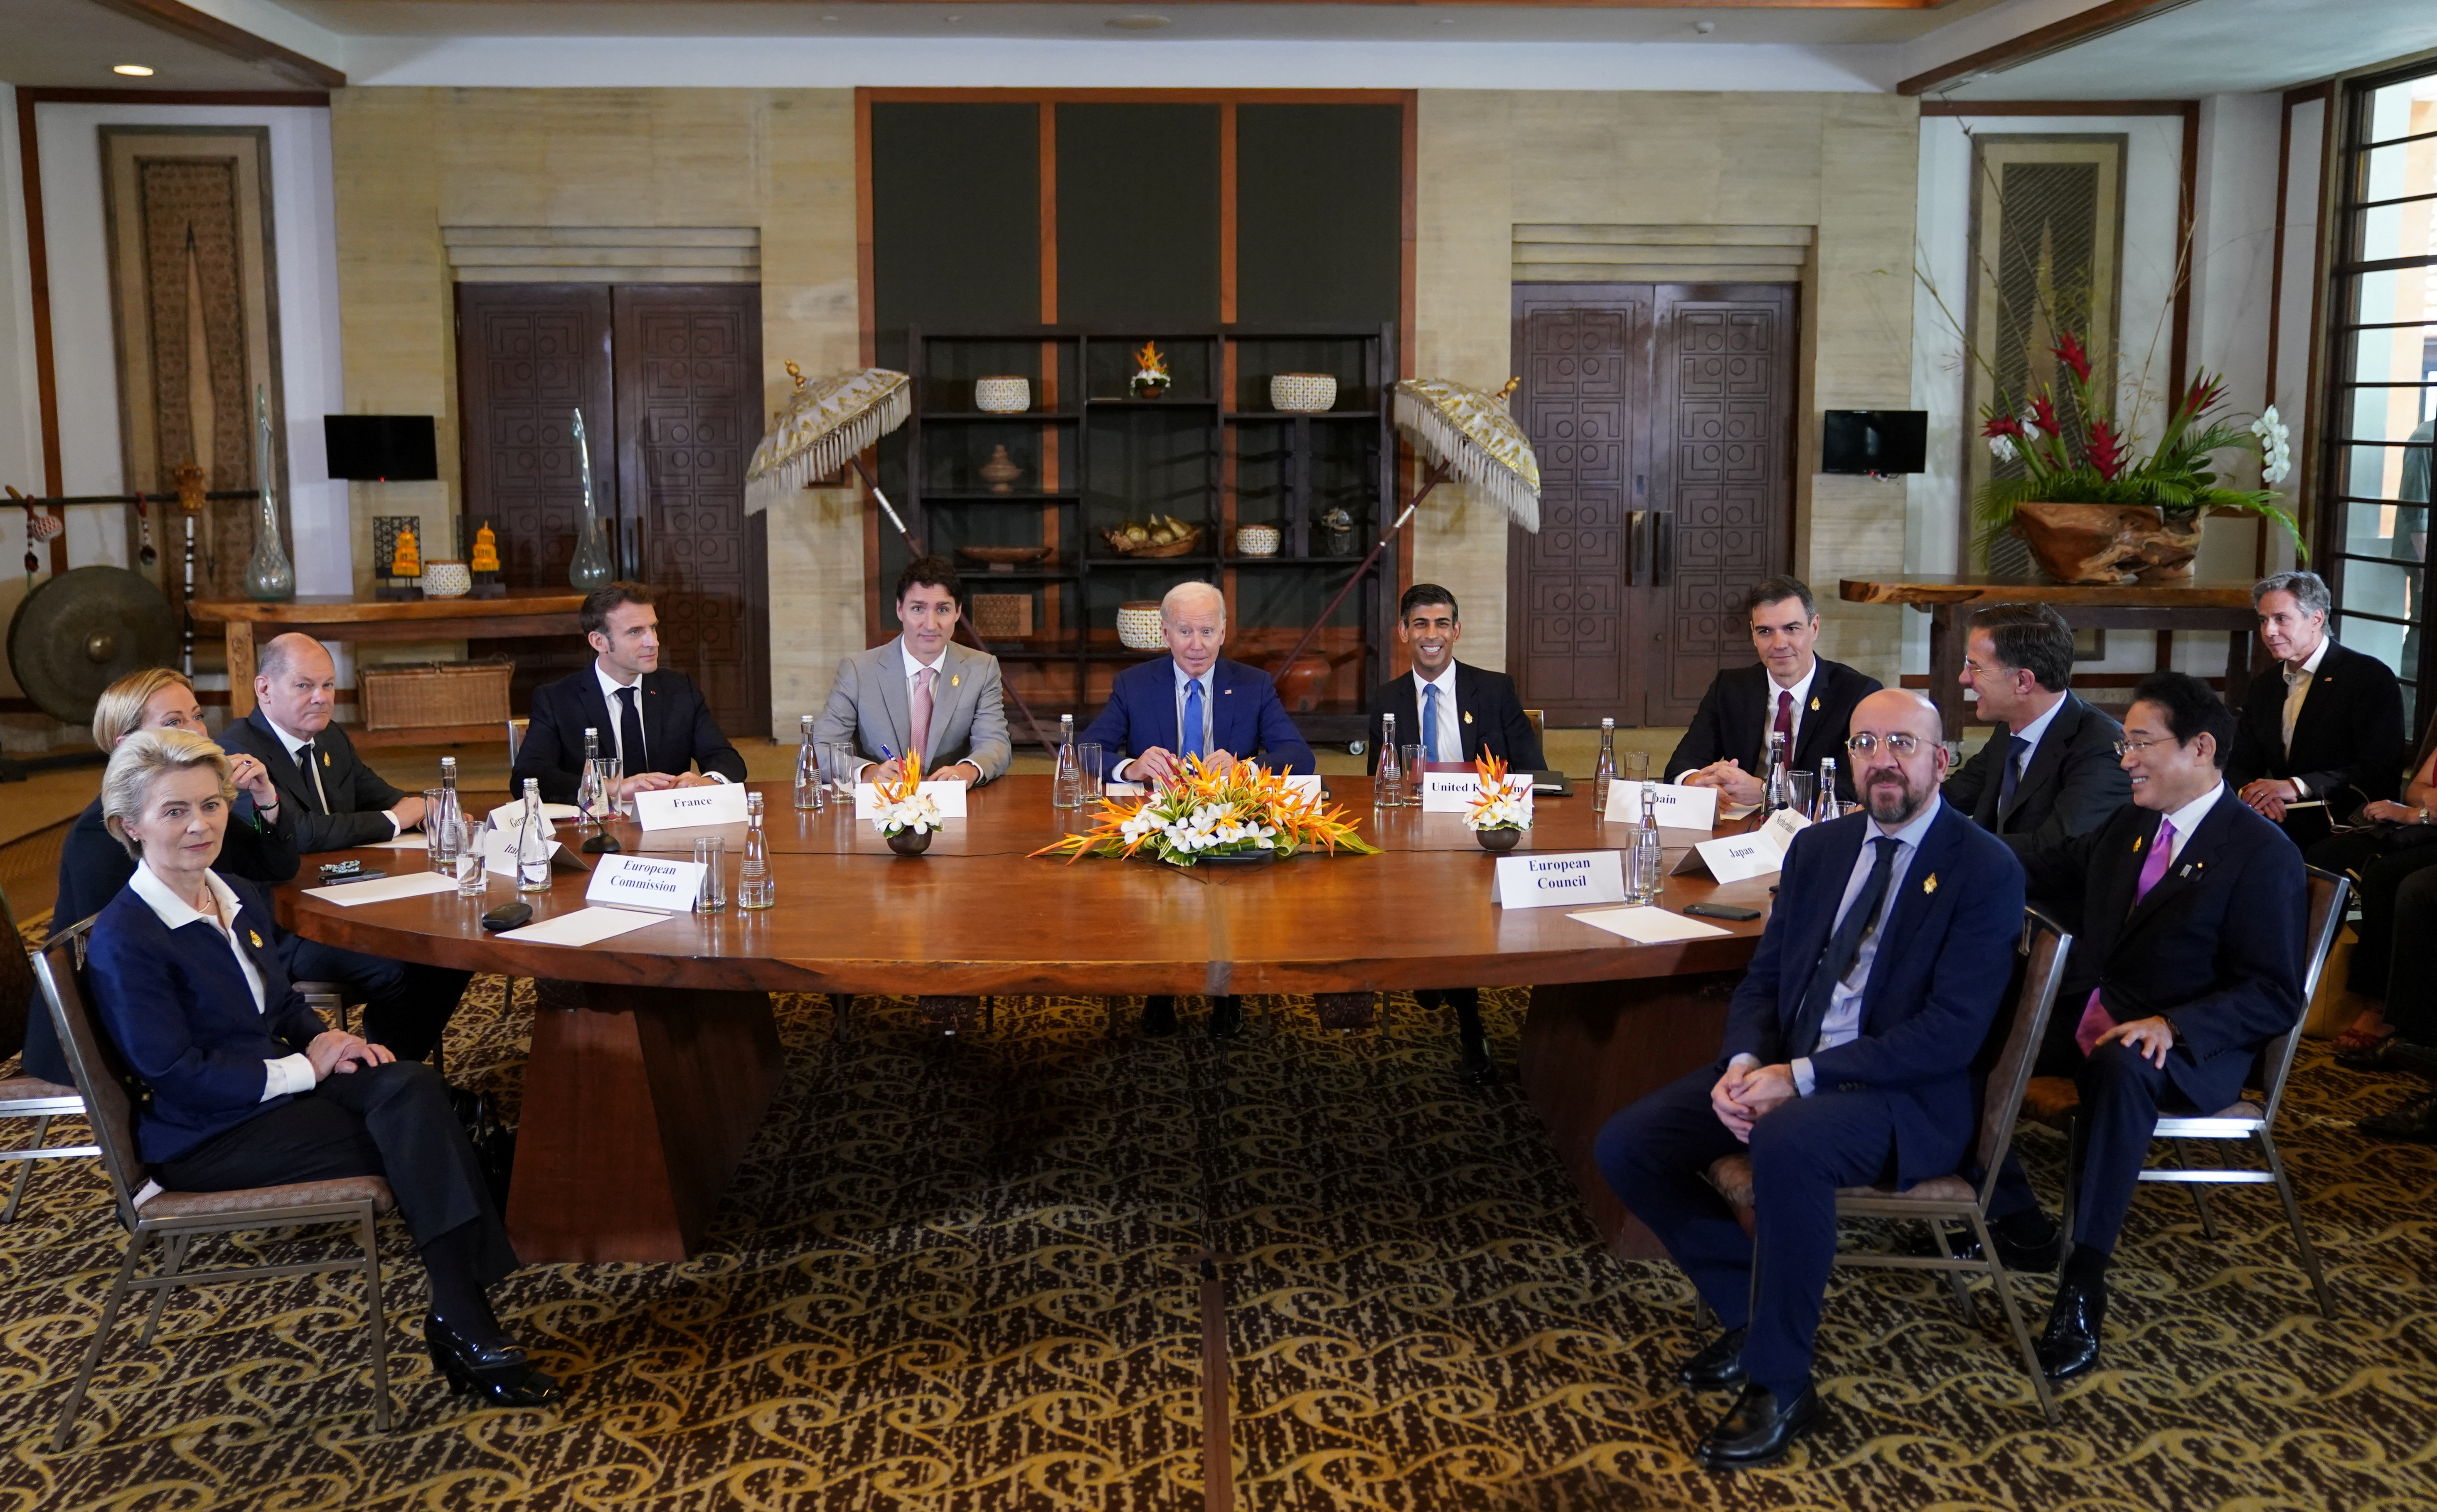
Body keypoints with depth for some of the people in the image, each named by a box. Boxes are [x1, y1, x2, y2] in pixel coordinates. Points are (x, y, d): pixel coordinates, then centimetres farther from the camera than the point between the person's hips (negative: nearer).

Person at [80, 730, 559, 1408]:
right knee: (416, 1143, -23)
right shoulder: (124, 940, -16)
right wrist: (305, 1068, -16)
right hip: (207, 1136, -7)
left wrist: (321, 1037, -1)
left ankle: (463, 1319, -27)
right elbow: (177, 1074, -19)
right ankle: (464, 1326, -16)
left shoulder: (240, 898, 10)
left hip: (277, 1084, 7)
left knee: (414, 1086, -23)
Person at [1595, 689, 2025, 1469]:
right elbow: (1763, 978, 12)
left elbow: (1952, 1032, -17)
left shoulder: (1986, 870, -9)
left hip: (1905, 1093, -7)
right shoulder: (1817, 848, 11)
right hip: (1783, 1065, 7)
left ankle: (1781, 1383, -18)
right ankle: (1750, 1313, 10)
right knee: (1625, 1146, -9)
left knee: (1786, 1144, -38)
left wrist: (1803, 1078, -23)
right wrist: (1744, 1064, -10)